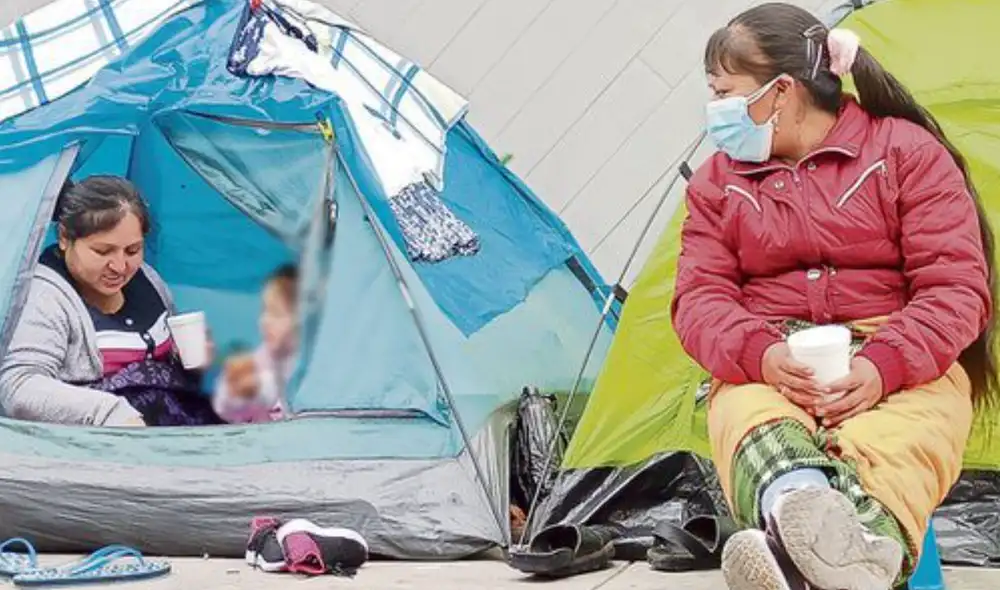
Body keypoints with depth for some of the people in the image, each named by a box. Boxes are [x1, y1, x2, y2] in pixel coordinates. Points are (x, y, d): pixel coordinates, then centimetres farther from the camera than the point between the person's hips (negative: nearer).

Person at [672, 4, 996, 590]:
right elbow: (700, 297, 4)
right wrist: (759, 354, -20)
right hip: (769, 369, 2)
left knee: (892, 446, -39)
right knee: (752, 423, -38)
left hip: (895, 369, -1)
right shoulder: (720, 180, 15)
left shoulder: (906, 151, 4)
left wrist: (885, 364, -23)